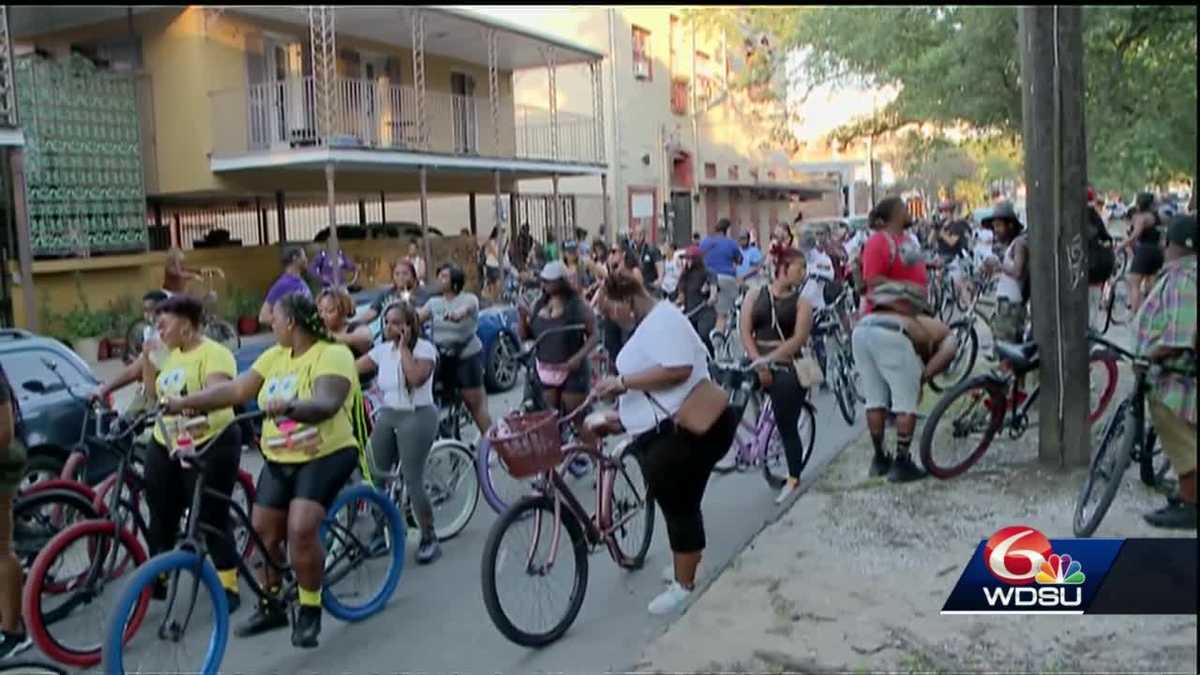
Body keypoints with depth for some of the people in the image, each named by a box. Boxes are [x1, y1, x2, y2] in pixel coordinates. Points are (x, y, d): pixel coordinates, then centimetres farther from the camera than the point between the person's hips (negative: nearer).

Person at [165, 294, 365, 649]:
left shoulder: (333, 355, -14)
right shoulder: (274, 356, 9)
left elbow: (326, 404, -30)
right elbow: (234, 390, 5)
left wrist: (290, 406, -48)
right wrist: (183, 403, -2)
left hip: (326, 456, -7)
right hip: (280, 459, 7)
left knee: (301, 529, -22)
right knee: (263, 531, 7)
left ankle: (310, 611, -2)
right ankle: (270, 606, 28)